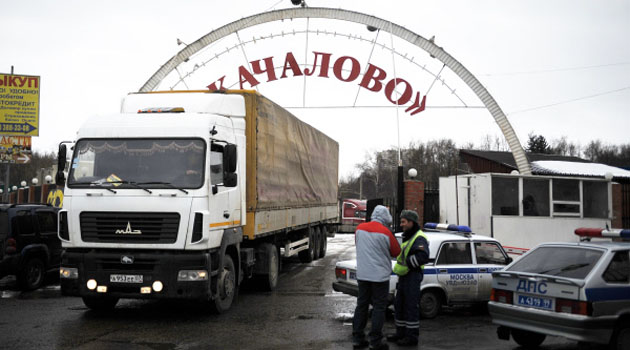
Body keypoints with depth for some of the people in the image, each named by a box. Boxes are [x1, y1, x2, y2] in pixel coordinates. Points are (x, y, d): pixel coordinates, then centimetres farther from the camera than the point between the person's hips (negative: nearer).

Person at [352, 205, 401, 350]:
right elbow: (396, 252, -3)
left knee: (361, 305, 12)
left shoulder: (359, 228, 2)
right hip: (379, 275, -5)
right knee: (379, 307, 3)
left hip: (362, 274, 5)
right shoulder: (385, 232, -14)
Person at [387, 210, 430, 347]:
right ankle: (401, 333, 23)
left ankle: (412, 337, 1)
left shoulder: (419, 238, -15)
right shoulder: (407, 237, 17)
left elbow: (423, 256, -29)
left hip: (413, 275, -10)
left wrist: (406, 264, -26)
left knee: (411, 306, -5)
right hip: (403, 276, 10)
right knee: (399, 305, 14)